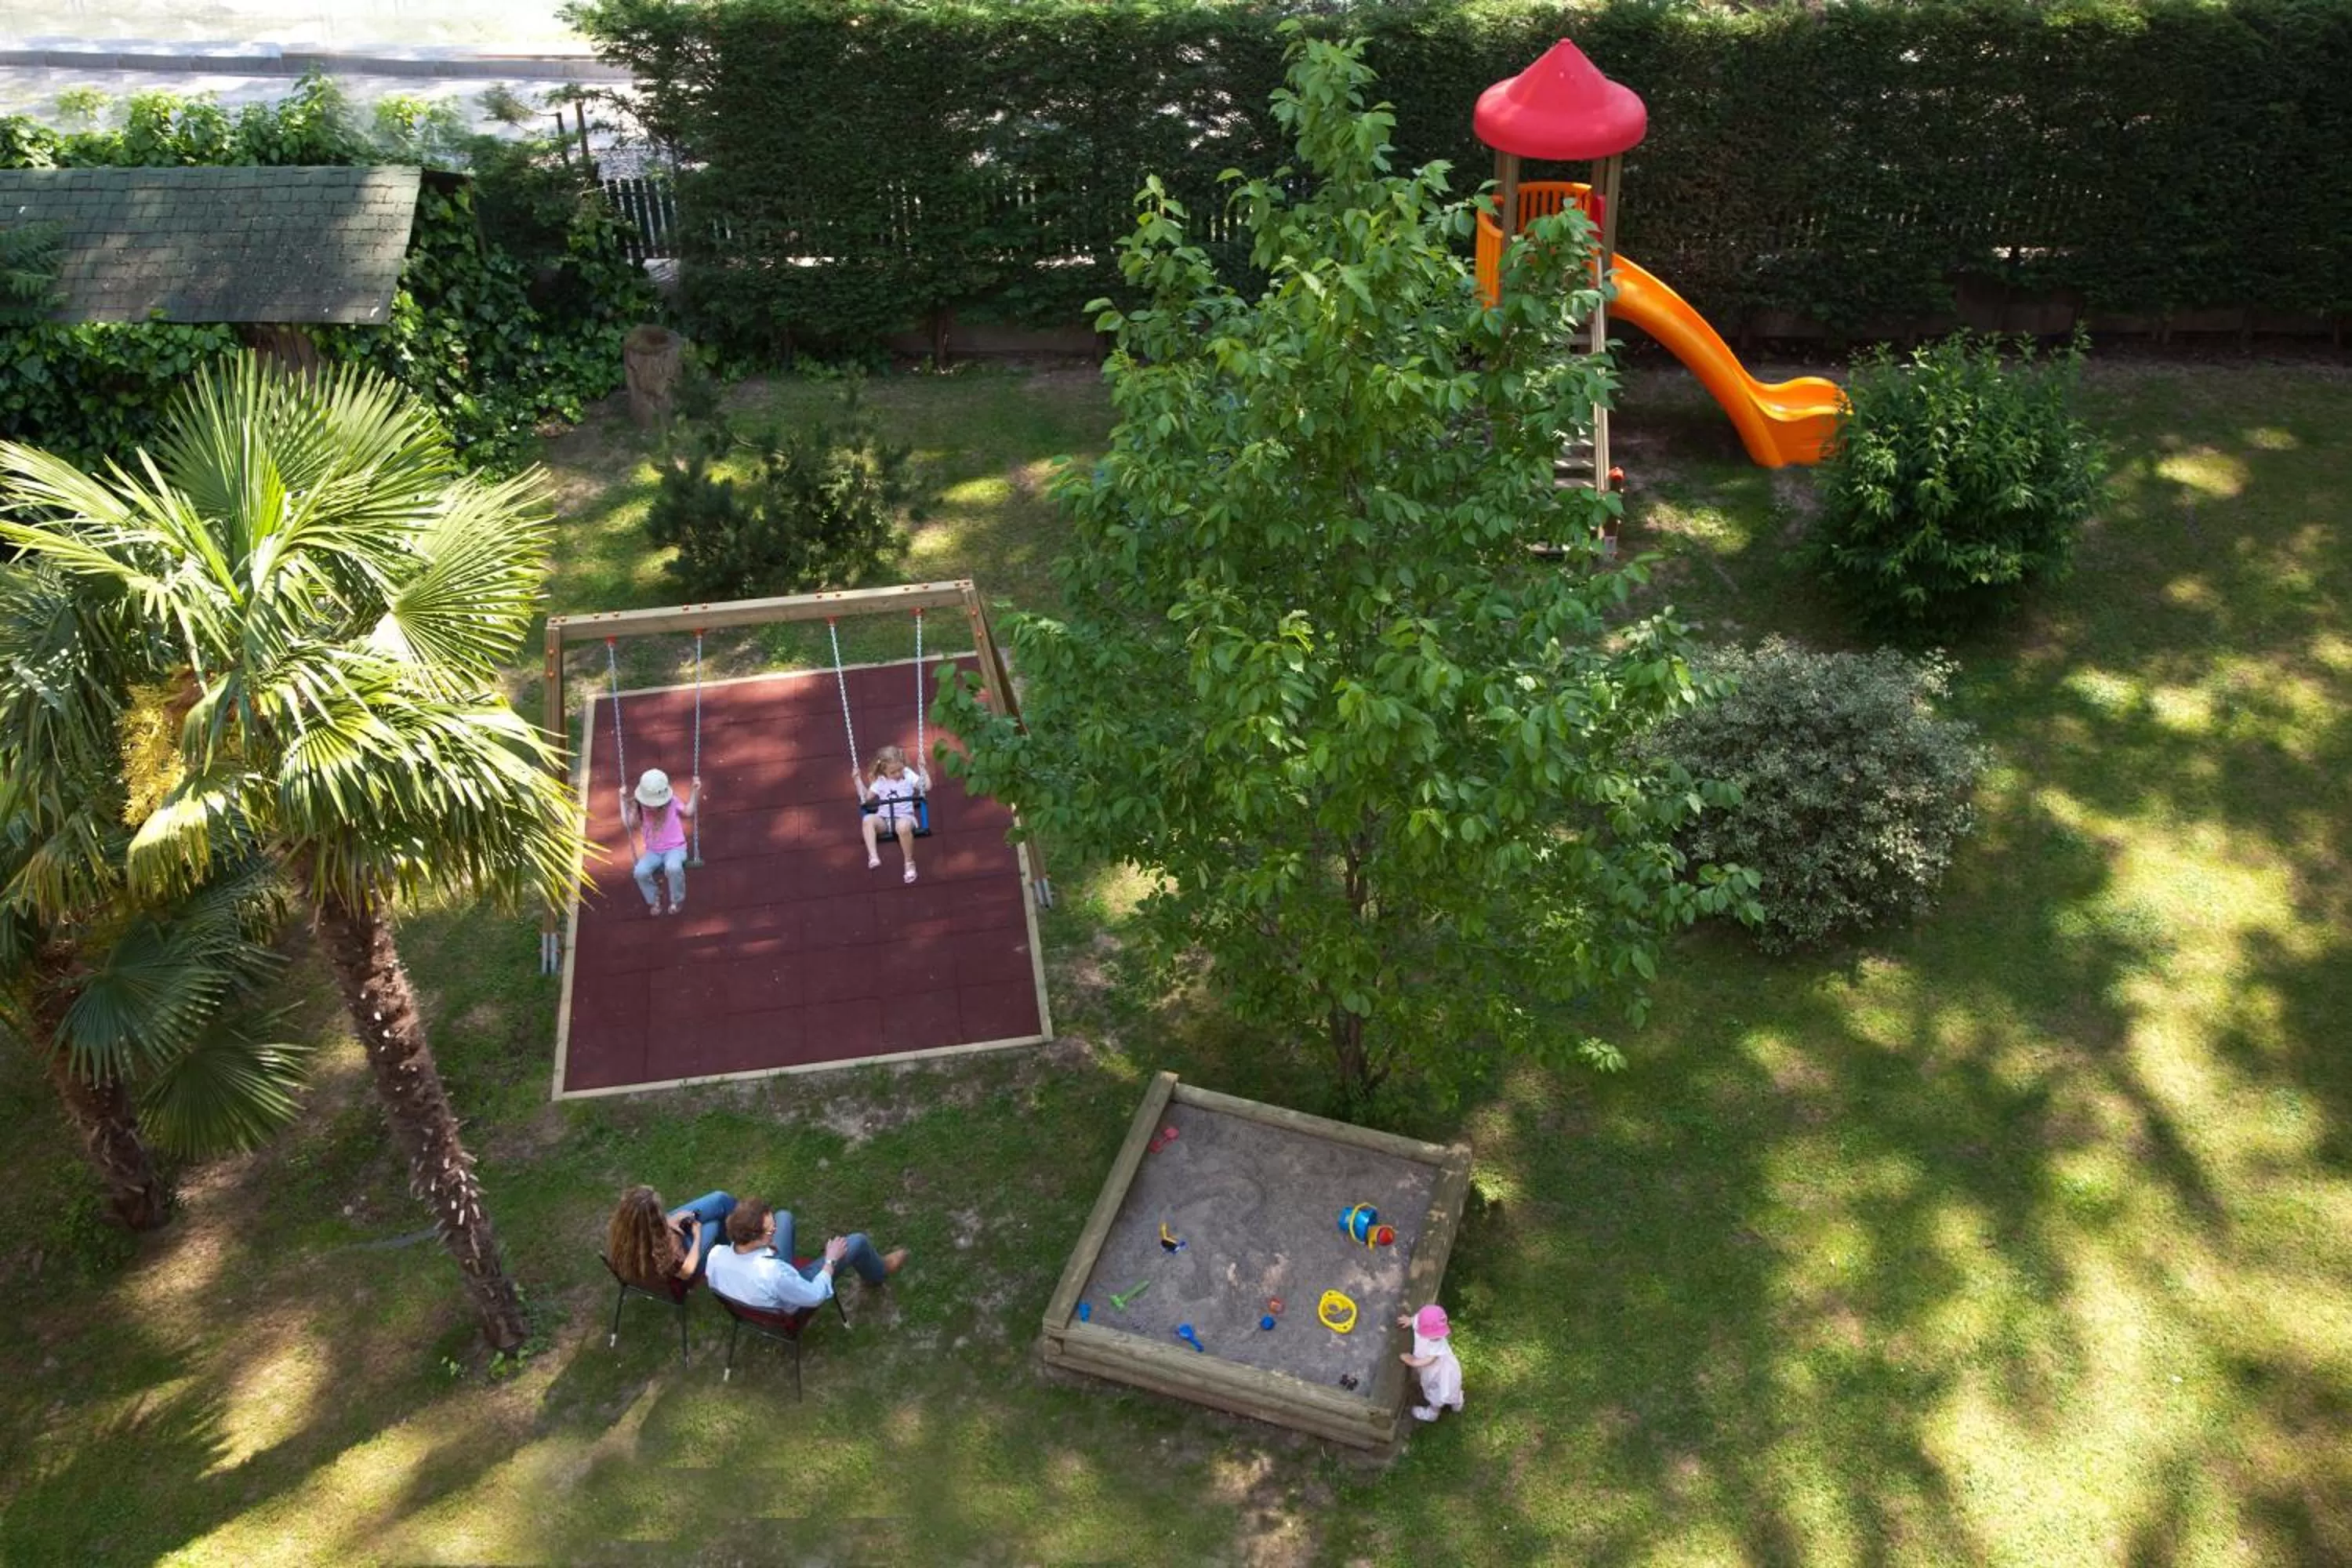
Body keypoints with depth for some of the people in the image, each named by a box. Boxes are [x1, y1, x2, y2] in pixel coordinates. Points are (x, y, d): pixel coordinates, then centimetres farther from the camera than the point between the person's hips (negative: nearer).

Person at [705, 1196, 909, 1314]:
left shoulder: (716, 1255, -31)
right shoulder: (774, 1274, -47)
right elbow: (816, 1296, -27)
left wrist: (763, 1247, -5)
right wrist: (831, 1261, -12)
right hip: (791, 1307, -5)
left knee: (784, 1216, 18)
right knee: (857, 1241, 1)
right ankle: (878, 1272, 37)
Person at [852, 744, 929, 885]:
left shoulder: (908, 775, 8)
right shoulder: (880, 782, 14)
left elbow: (927, 787, 2)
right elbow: (866, 797, 14)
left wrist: (922, 769, -2)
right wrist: (858, 779, 10)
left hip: (904, 816, -3)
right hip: (884, 819, 3)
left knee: (903, 826, -41)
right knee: (868, 819, -31)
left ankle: (909, 862, -20)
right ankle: (873, 857, -37)